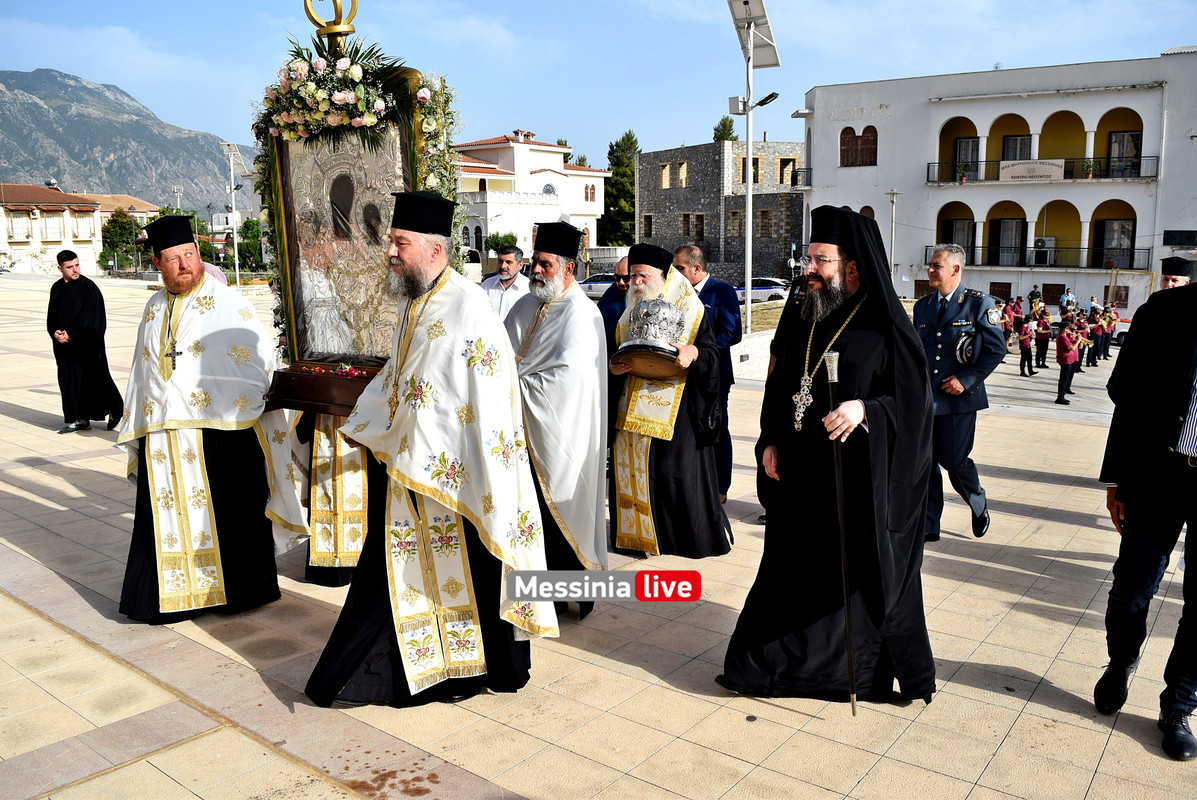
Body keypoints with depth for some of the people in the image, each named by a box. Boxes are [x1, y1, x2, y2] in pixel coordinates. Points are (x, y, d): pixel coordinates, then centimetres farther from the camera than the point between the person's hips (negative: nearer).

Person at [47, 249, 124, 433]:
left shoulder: (88, 287, -8)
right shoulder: (57, 289, 10)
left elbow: (90, 317, -13)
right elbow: (52, 316, 13)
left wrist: (71, 334, -16)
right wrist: (55, 332, -6)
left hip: (86, 344, -6)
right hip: (64, 344, 6)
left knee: (94, 376, -1)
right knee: (69, 380, 6)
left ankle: (115, 411, 16)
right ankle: (80, 419, 14)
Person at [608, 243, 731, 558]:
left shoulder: (689, 309, -1)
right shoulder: (631, 312, 16)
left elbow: (712, 352, -6)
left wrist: (693, 353, -27)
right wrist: (613, 365, -3)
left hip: (675, 409, -6)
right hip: (632, 407, 6)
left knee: (677, 471, -4)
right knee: (632, 469, 7)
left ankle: (697, 535, 11)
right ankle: (639, 532, 20)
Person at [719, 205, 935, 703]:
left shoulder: (886, 327, -10)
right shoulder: (804, 318, 8)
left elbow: (914, 399, -10)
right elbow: (779, 386, 15)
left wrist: (866, 409, -27)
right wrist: (771, 441, 5)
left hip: (859, 478, -5)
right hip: (800, 474, 6)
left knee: (861, 571, 8)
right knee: (792, 567, 15)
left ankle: (868, 670, 29)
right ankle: (771, 664, 31)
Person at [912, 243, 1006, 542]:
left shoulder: (979, 304, -4)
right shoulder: (922, 305, 11)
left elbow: (997, 349, -5)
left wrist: (967, 379, -13)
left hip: (958, 397, -4)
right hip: (925, 398, 4)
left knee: (954, 461, -2)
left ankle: (979, 505, 30)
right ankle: (927, 526, 14)